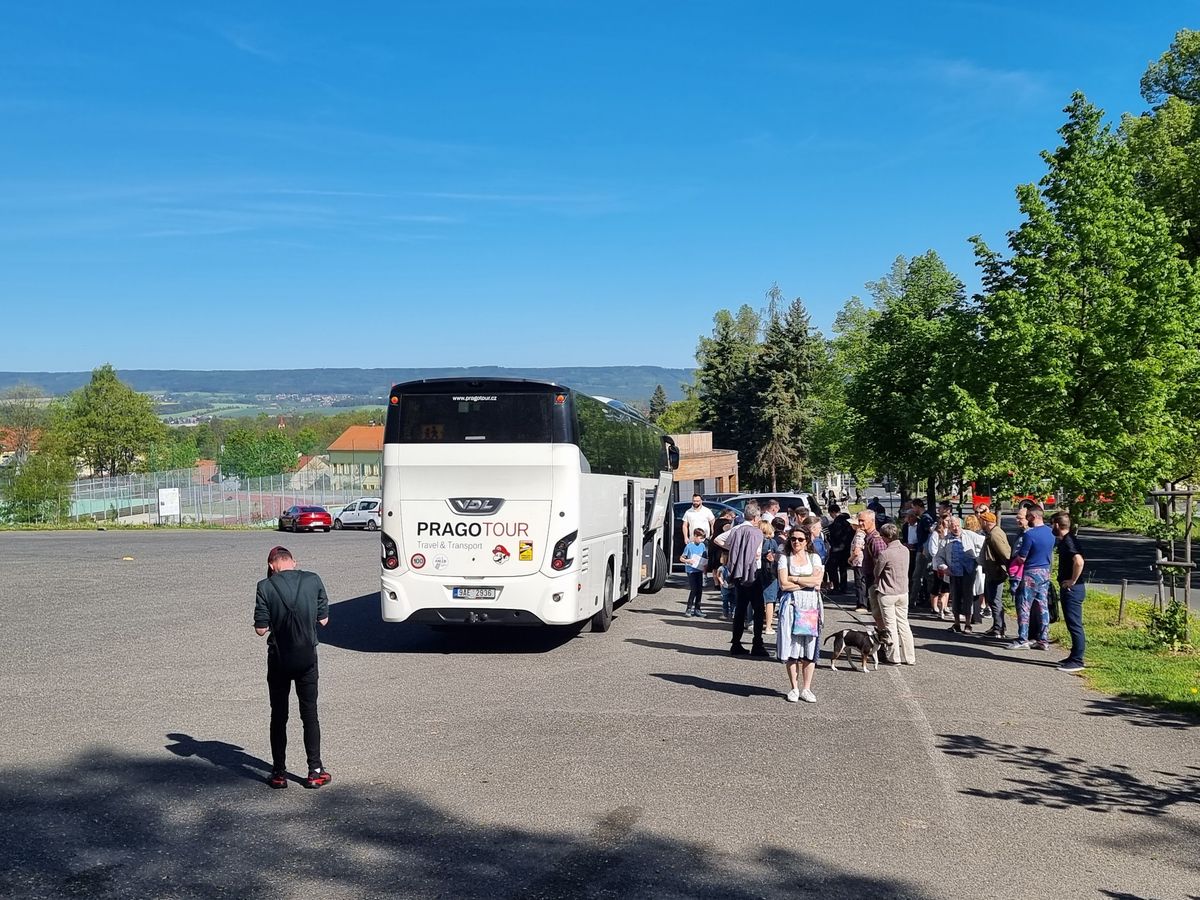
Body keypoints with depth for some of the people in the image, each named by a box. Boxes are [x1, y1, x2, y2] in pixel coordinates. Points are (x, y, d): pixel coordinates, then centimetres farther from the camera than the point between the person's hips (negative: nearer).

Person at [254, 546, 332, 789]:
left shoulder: (265, 587, -10)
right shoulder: (313, 580, -5)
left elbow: (261, 629, -10)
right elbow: (323, 619, 1)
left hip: (279, 659, -1)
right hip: (307, 658, 1)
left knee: (279, 716, 11)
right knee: (310, 714, 11)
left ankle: (279, 773, 16)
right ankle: (315, 771, 14)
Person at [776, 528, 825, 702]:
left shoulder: (814, 557, 10)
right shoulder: (784, 558, 6)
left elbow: (817, 580, -5)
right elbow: (784, 584, -6)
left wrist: (794, 579, -6)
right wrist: (807, 583, -6)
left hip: (811, 605, 1)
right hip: (791, 604, -1)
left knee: (809, 647, 1)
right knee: (791, 646, -3)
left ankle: (806, 688, 8)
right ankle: (794, 688, 7)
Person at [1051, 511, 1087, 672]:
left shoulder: (1068, 541, -18)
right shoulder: (1066, 540, 13)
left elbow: (1079, 562, -35)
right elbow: (1077, 561, 28)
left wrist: (1073, 580, -22)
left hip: (1072, 589, -10)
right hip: (1067, 589, 10)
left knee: (1074, 625, -6)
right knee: (1072, 624, 16)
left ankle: (1077, 661, -2)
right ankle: (1074, 657, 24)